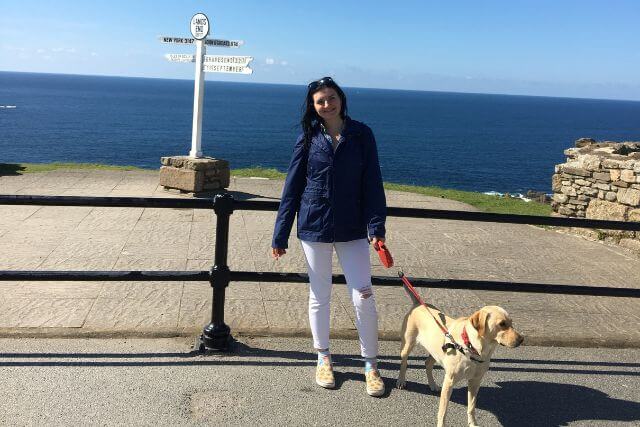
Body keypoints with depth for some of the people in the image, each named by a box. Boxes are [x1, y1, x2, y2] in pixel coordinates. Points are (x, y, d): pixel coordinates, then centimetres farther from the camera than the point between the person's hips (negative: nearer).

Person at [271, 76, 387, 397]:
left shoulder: (361, 134, -1)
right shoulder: (308, 138, 0)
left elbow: (372, 184, -3)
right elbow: (292, 187, 2)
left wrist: (376, 227, -13)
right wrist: (280, 236, 0)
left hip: (352, 230, 0)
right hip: (314, 228, 1)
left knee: (364, 297, -3)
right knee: (319, 296, 11)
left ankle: (371, 365, 15)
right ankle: (323, 358, 30)